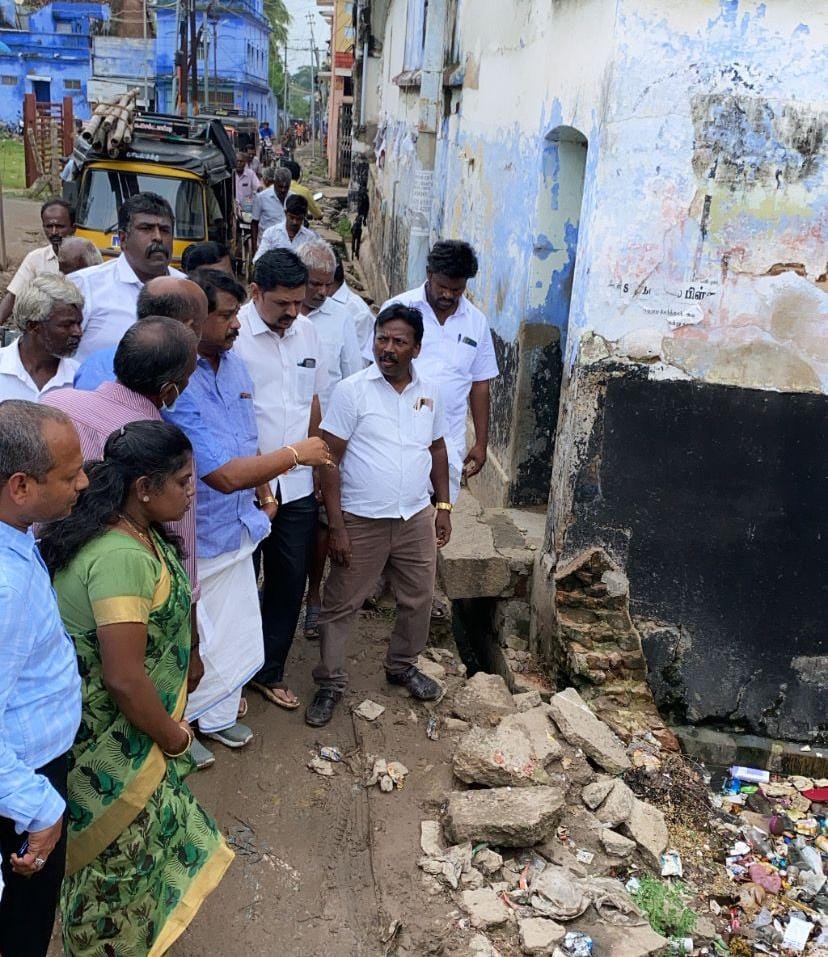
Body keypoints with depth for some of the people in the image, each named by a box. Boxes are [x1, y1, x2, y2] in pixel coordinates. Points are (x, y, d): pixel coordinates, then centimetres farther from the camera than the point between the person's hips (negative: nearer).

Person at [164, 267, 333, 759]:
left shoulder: (235, 366, 2)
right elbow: (225, 475, -29)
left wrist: (265, 492, 15)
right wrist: (296, 454, -21)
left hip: (237, 529, 8)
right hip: (196, 539, -7)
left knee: (237, 635, 20)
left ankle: (218, 714, 41)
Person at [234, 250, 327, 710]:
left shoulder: (308, 331, 6)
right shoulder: (232, 333, -15)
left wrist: (312, 460, 14)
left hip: (297, 485, 6)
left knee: (290, 581, 14)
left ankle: (270, 671, 32)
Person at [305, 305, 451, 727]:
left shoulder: (429, 392, 4)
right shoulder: (351, 391, -11)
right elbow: (330, 460, -11)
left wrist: (444, 507, 12)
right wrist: (335, 526, -15)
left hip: (416, 518, 5)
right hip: (361, 522, -4)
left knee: (418, 600, 16)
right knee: (341, 606, 6)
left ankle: (402, 665, 39)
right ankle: (329, 682, 23)